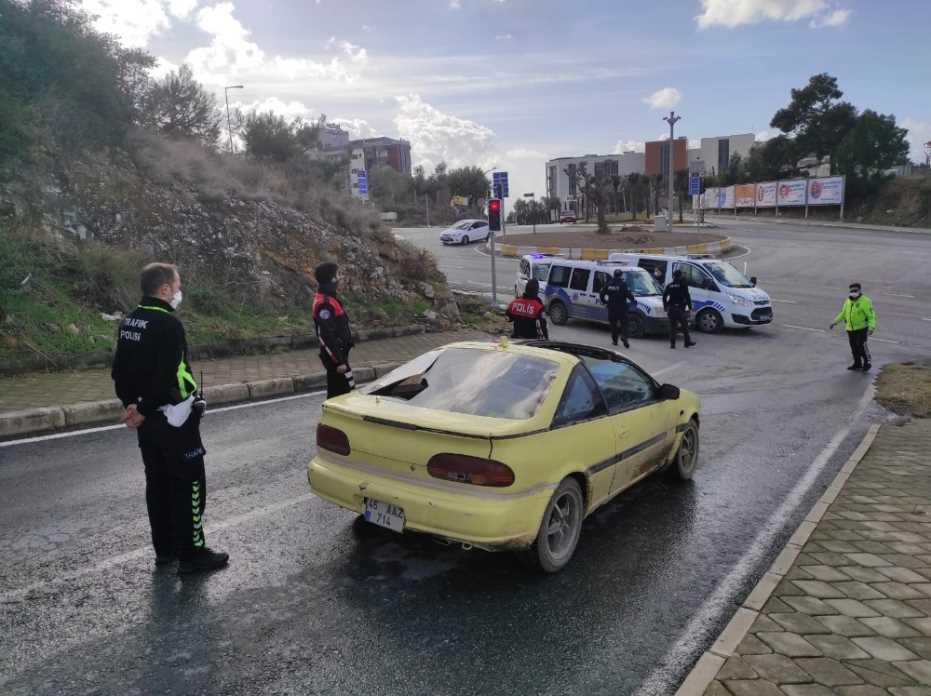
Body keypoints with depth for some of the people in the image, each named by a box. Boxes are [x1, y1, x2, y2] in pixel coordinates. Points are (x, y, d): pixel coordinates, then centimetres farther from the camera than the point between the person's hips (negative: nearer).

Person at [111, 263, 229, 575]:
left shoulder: (129, 323, 9)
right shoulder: (168, 324, -20)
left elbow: (120, 370, 14)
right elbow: (166, 376, -25)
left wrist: (131, 403, 10)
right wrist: (143, 411, -15)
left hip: (147, 418, 9)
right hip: (173, 418, -9)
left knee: (158, 482, 17)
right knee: (189, 483, 0)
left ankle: (165, 548, 27)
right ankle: (192, 553, 5)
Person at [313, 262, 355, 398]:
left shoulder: (328, 298, 12)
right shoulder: (324, 303, -21)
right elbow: (327, 335, -24)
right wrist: (339, 361, -23)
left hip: (338, 353, 10)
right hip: (334, 355, -10)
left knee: (336, 393, 15)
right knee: (347, 392, -7)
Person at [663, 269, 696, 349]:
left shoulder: (669, 286, 7)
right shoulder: (683, 285, -4)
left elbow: (664, 297, 6)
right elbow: (687, 297, -8)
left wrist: (665, 307, 13)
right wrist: (689, 307, -4)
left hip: (671, 309, 3)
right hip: (680, 309, -3)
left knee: (672, 326, 6)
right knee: (684, 326, 9)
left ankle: (672, 343, 3)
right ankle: (687, 342, 14)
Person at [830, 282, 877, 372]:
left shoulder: (865, 301, -10)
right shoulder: (848, 301, 10)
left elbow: (871, 315, -13)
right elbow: (843, 313, 22)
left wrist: (871, 327, -24)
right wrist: (835, 322, 15)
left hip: (862, 328, -6)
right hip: (850, 329, 6)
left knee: (861, 345, -15)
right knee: (854, 347, 9)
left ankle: (867, 362, 3)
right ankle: (857, 364, 21)